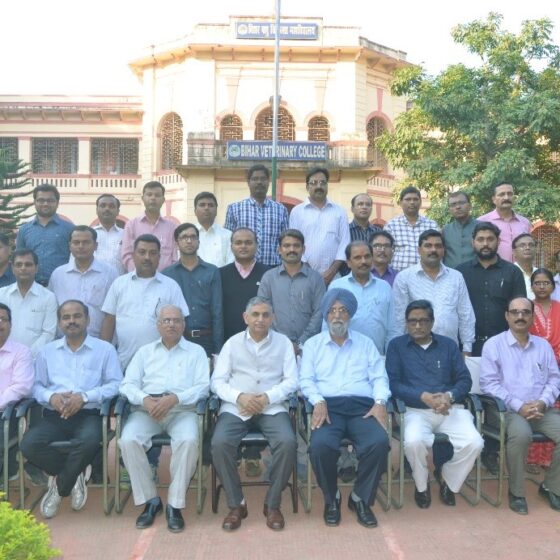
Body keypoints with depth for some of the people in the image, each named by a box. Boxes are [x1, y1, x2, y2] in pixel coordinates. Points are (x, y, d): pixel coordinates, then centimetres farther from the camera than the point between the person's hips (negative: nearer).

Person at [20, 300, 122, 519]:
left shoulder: (105, 349, 9)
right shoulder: (47, 351, 20)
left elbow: (115, 384, -1)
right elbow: (37, 386, 13)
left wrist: (84, 397, -15)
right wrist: (50, 396, -10)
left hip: (89, 414, -3)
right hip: (54, 415, 3)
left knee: (89, 441, -36)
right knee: (29, 444, -26)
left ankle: (60, 486, -7)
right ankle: (74, 476, -3)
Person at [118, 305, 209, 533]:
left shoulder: (196, 351, 16)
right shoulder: (145, 351, 22)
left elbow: (202, 386, 2)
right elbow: (128, 384, 10)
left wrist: (174, 398, -15)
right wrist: (144, 400, -12)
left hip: (182, 409, -2)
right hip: (146, 408, 2)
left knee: (188, 440, -33)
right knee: (128, 440, -28)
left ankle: (174, 504, -19)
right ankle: (149, 499, -11)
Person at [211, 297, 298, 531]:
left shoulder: (283, 342, 8)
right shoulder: (232, 343, 9)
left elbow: (291, 380, 2)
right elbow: (217, 381, 4)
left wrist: (267, 398, -14)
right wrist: (239, 396, -15)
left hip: (272, 407, 0)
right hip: (236, 407, 1)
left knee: (287, 442, -28)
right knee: (219, 444, -27)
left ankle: (272, 504, -8)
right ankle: (236, 504, -7)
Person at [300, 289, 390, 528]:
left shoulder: (366, 343, 20)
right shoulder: (313, 344, 16)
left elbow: (379, 377, 11)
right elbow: (306, 379, 6)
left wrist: (380, 402, -8)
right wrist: (318, 402, -13)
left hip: (362, 406, 1)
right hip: (328, 405, -1)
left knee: (379, 442, -29)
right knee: (321, 444, -32)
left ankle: (360, 498, -4)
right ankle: (331, 498, -2)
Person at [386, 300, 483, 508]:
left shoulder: (448, 345, 16)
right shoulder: (396, 345, 8)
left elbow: (465, 380, 9)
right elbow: (393, 383, -3)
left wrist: (449, 396, -13)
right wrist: (424, 397, -16)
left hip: (450, 409, 3)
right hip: (416, 410, -2)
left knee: (474, 443, -24)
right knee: (413, 441, -33)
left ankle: (447, 479, 9)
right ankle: (421, 485, 1)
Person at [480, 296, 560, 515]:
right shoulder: (493, 345, 2)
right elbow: (489, 383, -6)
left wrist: (542, 402, -9)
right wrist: (519, 406, -15)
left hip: (542, 409, 5)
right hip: (508, 409, -4)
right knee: (520, 434, -35)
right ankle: (516, 492, -12)